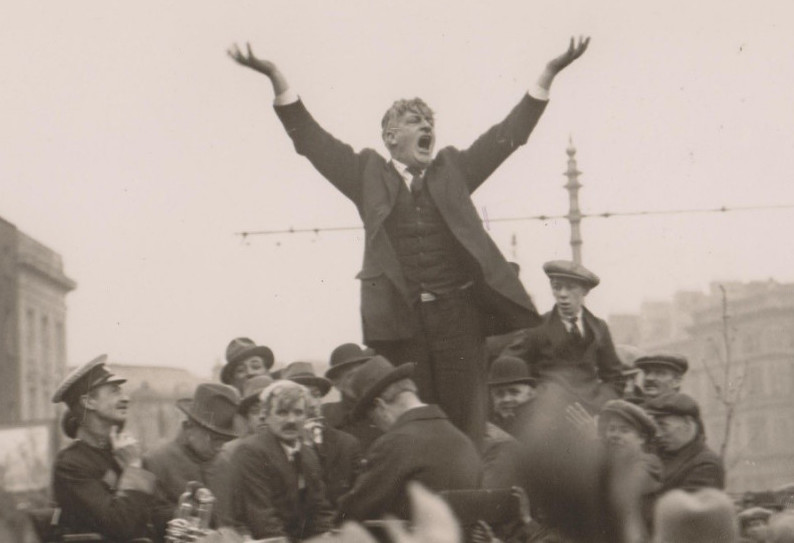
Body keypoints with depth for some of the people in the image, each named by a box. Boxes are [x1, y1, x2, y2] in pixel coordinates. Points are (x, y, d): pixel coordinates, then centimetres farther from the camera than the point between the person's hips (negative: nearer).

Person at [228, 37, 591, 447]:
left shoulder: (452, 170, 15)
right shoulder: (369, 175, 10)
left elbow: (507, 135, 15)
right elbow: (312, 139, 6)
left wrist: (549, 73, 10)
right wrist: (275, 76, -3)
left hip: (458, 313, 2)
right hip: (399, 318, -1)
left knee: (464, 420, 1)